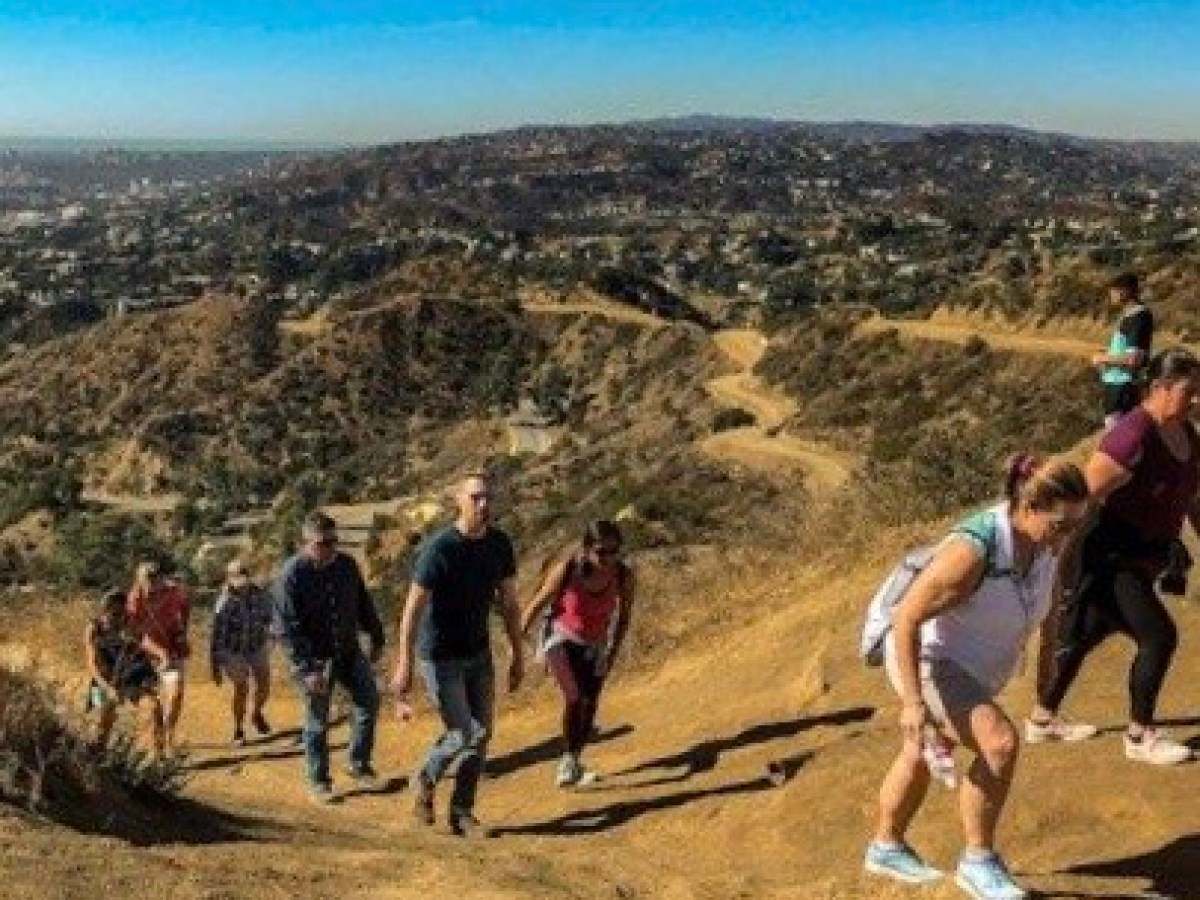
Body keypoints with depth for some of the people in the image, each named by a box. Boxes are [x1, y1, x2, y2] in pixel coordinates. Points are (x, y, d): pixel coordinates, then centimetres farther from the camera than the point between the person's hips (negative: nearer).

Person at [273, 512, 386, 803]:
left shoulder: (346, 565, -1)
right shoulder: (290, 576, -18)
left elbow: (364, 605, 13)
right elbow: (288, 629, -19)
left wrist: (376, 638, 14)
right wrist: (306, 669, -22)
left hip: (349, 651, 5)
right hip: (314, 659, -5)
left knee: (369, 701, 0)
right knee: (317, 722, 4)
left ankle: (359, 765, 17)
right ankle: (319, 781, 19)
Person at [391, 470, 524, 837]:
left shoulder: (500, 544, -4)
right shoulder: (438, 548, -23)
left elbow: (508, 602, 5)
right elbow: (413, 608, -23)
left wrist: (518, 655, 8)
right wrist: (404, 666, -25)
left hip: (478, 654, 6)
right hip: (439, 657, -6)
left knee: (482, 734, 6)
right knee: (464, 735, -6)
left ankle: (461, 813, 20)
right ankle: (426, 779, 24)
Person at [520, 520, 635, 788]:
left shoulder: (624, 576, -23)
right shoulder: (567, 569, -29)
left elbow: (623, 616, -4)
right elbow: (538, 604, -15)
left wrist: (612, 653, -5)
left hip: (594, 644, 4)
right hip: (561, 637, -3)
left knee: (589, 704, 10)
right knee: (575, 697, -23)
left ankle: (573, 762, 31)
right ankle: (569, 761, -13)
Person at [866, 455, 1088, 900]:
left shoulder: (1048, 540, -13)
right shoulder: (973, 549, -35)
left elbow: (1043, 594, 9)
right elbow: (906, 618, -30)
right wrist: (912, 702, -31)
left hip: (971, 666, 9)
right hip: (926, 662, -9)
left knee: (923, 756, 24)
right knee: (998, 743, -25)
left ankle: (886, 847, 45)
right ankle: (978, 862, -6)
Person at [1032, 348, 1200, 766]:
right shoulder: (1133, 437, -26)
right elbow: (1086, 496, -25)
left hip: (1141, 560, 9)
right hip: (1109, 560, -9)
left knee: (1083, 637, 18)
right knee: (1159, 637, -9)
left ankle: (1041, 720, 33)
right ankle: (1141, 737, 9)